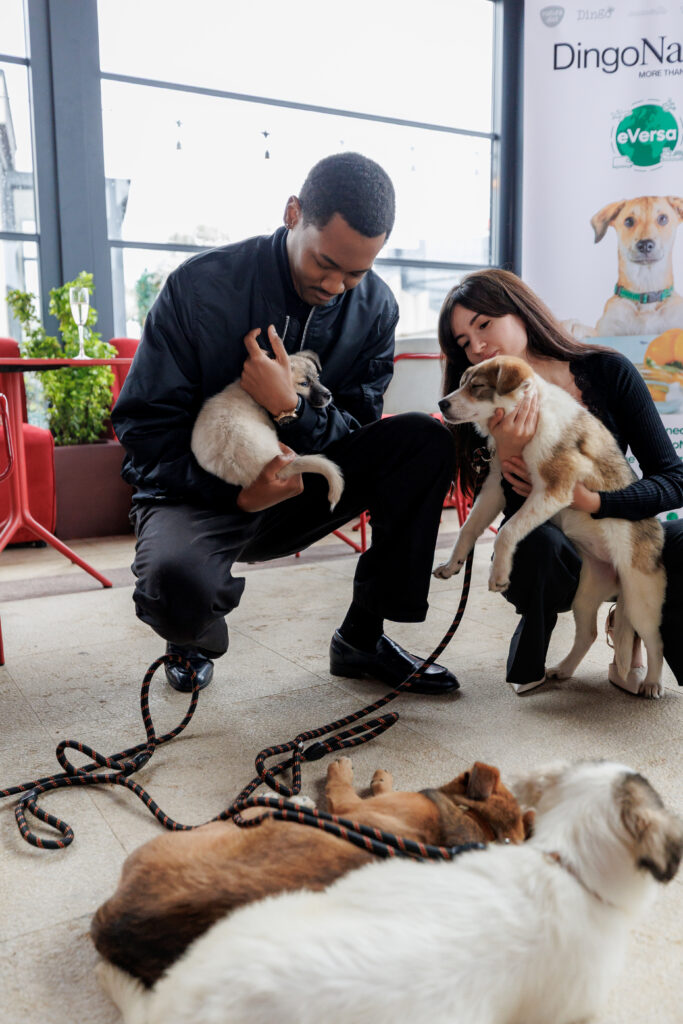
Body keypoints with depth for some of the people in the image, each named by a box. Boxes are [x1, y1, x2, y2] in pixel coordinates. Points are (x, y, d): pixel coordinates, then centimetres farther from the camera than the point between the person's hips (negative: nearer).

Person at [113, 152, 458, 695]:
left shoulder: (374, 306, -3)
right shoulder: (201, 286, -16)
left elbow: (357, 431, -4)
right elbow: (142, 425, -14)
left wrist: (292, 408, -27)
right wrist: (236, 491, -29)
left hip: (301, 488, 4)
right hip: (200, 493, -4)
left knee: (426, 439, -15)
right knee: (176, 578, -38)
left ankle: (363, 636, -7)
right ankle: (195, 638, 4)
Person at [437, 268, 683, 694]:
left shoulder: (607, 371, -11)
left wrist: (590, 501, -28)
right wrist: (507, 455, -35)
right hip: (547, 562, -1)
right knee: (536, 542, -36)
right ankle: (533, 648, -3)